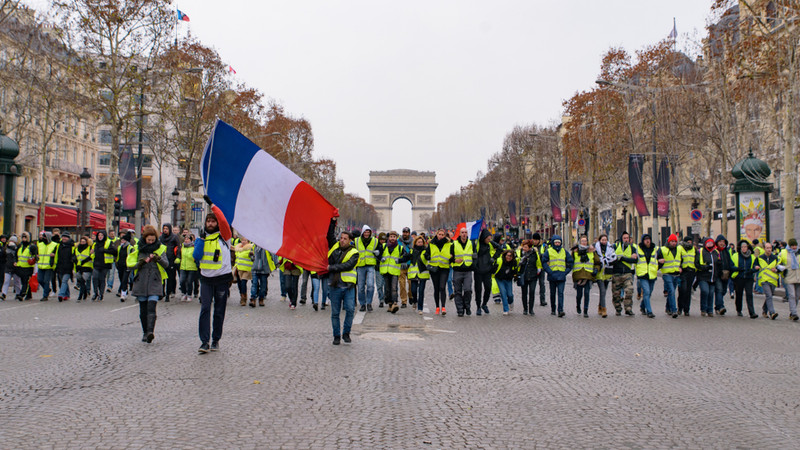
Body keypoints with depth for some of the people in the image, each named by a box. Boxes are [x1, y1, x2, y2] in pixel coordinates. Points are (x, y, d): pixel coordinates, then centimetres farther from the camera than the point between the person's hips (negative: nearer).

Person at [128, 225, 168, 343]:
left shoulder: (160, 248, 5)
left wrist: (159, 259, -22)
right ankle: (145, 333, 17)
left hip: (155, 282, -2)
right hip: (141, 282, 2)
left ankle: (150, 331, -26)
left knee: (151, 307, -16)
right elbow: (130, 265, 6)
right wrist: (140, 263, -13)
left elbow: (166, 264, -3)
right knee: (143, 309, 7)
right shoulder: (138, 248, 7)